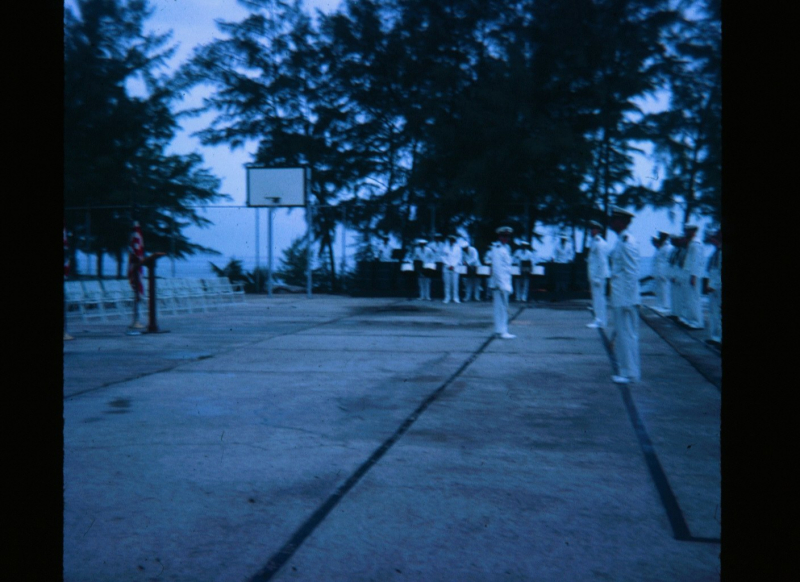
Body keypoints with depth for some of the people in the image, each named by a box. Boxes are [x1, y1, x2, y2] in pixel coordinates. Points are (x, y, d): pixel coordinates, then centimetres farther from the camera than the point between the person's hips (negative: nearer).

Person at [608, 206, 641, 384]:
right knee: (622, 334, 15)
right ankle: (626, 370, 24)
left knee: (627, 334, -2)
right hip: (620, 297, 10)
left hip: (626, 298, -10)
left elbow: (632, 273, -19)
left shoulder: (628, 243, -17)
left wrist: (627, 300, -20)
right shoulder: (621, 241, 13)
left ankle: (630, 373, 7)